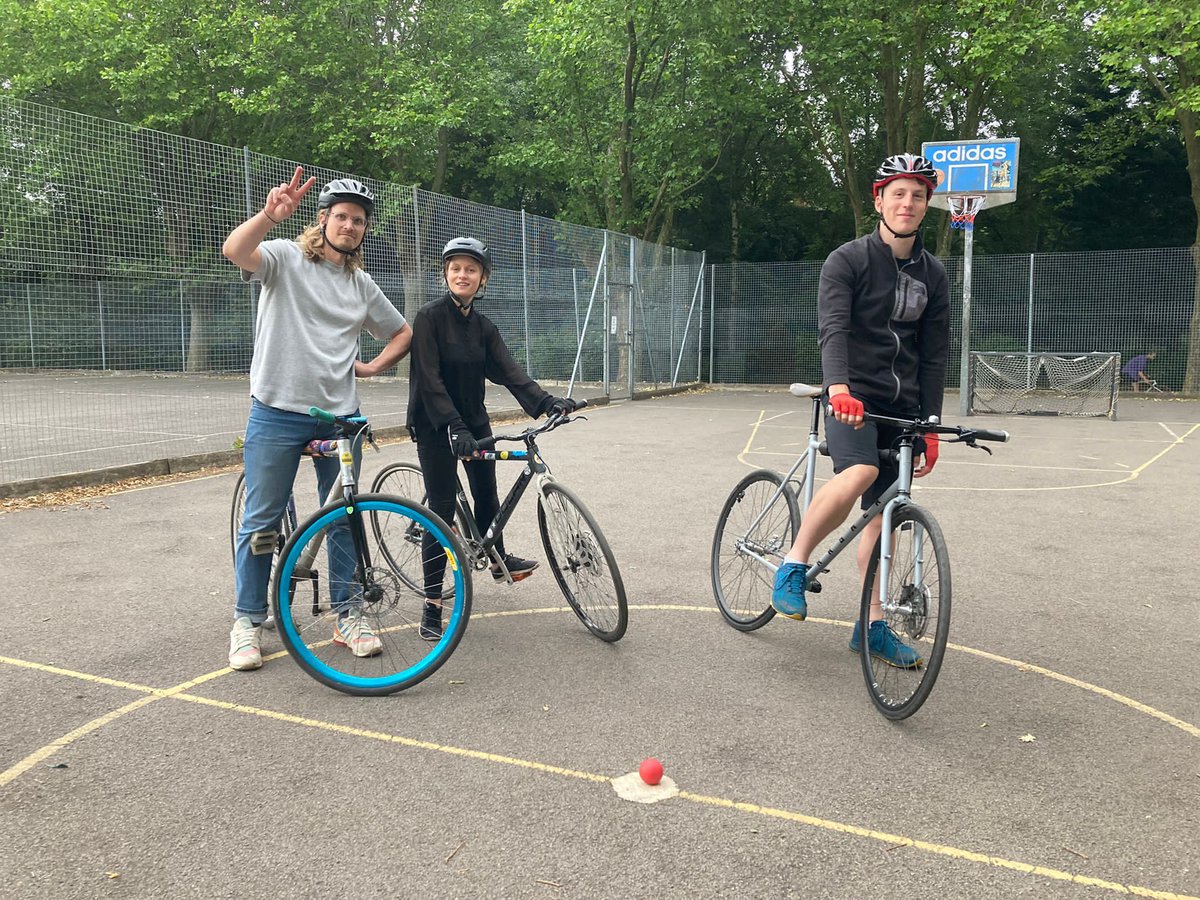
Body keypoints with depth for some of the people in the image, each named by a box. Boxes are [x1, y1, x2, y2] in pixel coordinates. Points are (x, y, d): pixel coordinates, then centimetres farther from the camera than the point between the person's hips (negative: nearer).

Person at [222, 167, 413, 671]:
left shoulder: (363, 286, 14)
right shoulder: (286, 258, -1)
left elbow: (404, 333, 25)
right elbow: (234, 251, -23)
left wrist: (373, 367, 8)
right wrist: (270, 215, -40)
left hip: (340, 415, 4)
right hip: (278, 412, -4)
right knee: (262, 521, 3)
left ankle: (347, 616, 23)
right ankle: (248, 622, 17)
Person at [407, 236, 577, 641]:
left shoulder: (484, 327, 5)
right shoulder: (429, 317, -12)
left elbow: (510, 372, -5)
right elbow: (429, 379, -21)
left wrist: (548, 402, -21)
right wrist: (454, 427, -31)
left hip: (475, 422, 6)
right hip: (435, 427, -6)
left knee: (487, 494, 15)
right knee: (442, 509, -6)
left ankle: (499, 560, 41)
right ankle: (432, 604, 2)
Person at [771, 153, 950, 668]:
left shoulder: (932, 275, 10)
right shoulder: (847, 261, -5)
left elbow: (934, 356, 10)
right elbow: (832, 329, -21)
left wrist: (930, 427, 5)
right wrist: (839, 388, -39)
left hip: (901, 407, 5)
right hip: (851, 398, -5)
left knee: (882, 514, 6)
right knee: (859, 473, -33)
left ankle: (873, 626, 16)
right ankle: (794, 565, -14)